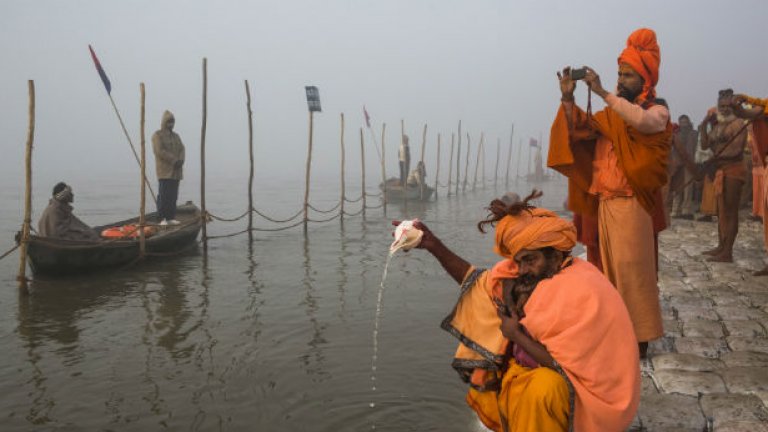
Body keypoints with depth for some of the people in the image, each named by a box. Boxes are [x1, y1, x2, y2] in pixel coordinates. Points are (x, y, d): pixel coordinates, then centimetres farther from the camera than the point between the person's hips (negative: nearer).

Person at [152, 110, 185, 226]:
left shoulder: (176, 136, 21)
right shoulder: (157, 135, -1)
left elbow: (181, 149, 12)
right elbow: (160, 151, -13)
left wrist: (180, 160, -9)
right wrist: (174, 160, -16)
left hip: (175, 171, 6)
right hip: (164, 171, -6)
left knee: (173, 195, 5)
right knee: (164, 195, -9)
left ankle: (171, 217, 9)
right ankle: (163, 218, -8)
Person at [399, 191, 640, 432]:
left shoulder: (583, 293, -26)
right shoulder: (535, 274, -3)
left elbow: (565, 366, -26)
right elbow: (480, 281, -1)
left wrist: (517, 335, -18)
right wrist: (433, 245, -12)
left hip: (589, 391, -8)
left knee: (542, 387, -34)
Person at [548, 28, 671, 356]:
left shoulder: (658, 112, -1)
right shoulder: (609, 115, 15)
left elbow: (642, 121, -25)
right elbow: (578, 132, 2)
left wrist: (602, 92, -26)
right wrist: (568, 99, -11)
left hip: (633, 204, -5)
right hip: (605, 203, 5)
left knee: (631, 270, -4)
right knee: (610, 270, 7)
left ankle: (639, 336, 6)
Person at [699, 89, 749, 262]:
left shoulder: (738, 123, -7)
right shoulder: (716, 124, 16)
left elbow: (736, 150, -16)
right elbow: (705, 145, 7)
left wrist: (714, 159, -13)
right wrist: (704, 125, 1)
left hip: (733, 170, -8)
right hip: (720, 170, 8)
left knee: (730, 211, -7)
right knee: (721, 210, 11)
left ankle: (728, 252, -6)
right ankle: (721, 246, 18)